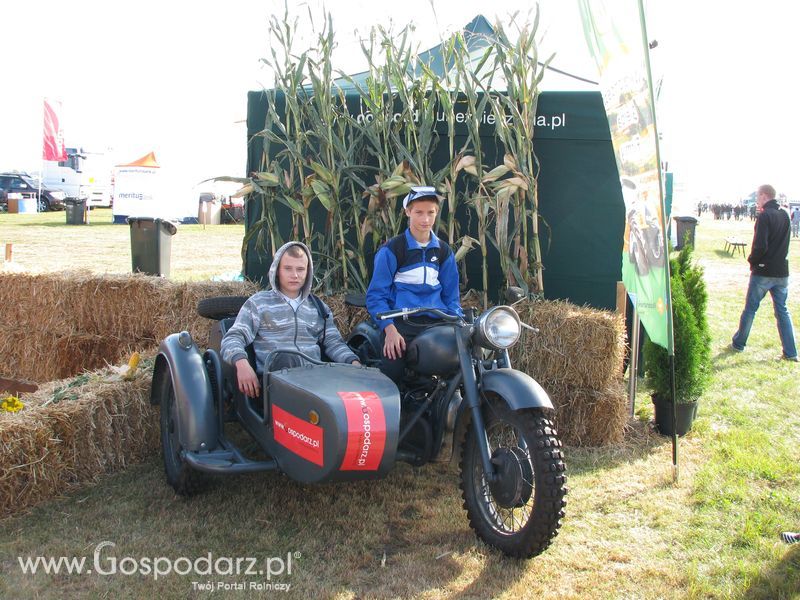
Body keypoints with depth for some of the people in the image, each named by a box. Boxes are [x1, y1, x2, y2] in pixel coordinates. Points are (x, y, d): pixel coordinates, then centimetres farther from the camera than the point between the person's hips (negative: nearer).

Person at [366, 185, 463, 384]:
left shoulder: (444, 251, 17)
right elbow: (376, 294, -1)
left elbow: (451, 295, 19)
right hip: (401, 324, -4)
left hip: (436, 324, 4)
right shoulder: (391, 249, 2)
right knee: (390, 376, -26)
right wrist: (390, 329, -16)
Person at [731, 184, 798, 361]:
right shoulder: (784, 215, 8)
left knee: (750, 310, 8)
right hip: (782, 272, 6)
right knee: (782, 311, 10)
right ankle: (790, 352, 7)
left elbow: (760, 245, -21)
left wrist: (752, 260, -5)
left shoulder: (765, 216, -15)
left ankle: (738, 343, 20)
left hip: (763, 272, -6)